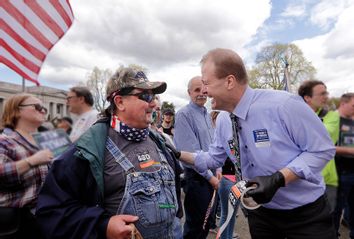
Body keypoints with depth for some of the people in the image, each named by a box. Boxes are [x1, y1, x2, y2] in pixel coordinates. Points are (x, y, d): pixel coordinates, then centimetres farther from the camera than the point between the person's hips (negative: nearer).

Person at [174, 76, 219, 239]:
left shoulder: (207, 114, 11)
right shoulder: (184, 115, -15)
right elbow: (191, 151, -20)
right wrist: (210, 176, -15)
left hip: (209, 173, 8)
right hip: (196, 176, -8)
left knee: (207, 220, 20)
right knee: (196, 224, 7)